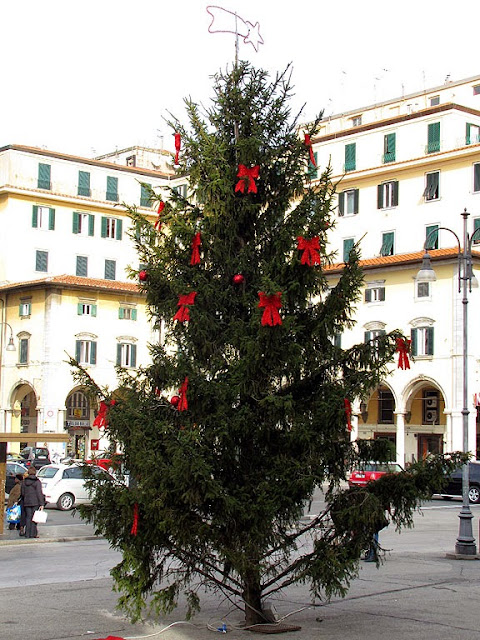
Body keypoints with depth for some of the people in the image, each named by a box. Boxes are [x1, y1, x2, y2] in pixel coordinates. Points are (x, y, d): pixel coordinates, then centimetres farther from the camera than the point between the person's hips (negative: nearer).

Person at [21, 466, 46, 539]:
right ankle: (32, 533, 0)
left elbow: (22, 493, 10)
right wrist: (42, 504, -10)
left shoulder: (24, 482, 6)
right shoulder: (37, 482, -8)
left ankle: (27, 534, 8)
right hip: (35, 503, -4)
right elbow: (39, 493, -11)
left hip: (26, 502, 4)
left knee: (28, 517, 10)